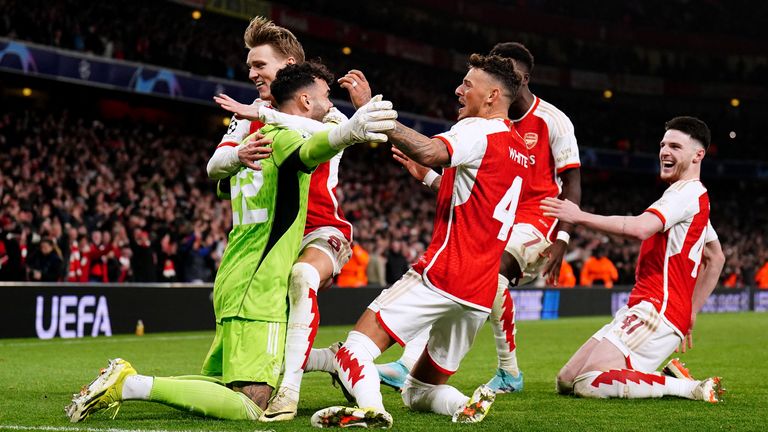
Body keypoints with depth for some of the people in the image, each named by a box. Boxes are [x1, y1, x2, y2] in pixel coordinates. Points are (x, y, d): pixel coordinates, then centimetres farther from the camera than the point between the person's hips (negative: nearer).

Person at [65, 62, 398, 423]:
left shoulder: (255, 139, 19)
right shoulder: (284, 137, -8)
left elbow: (223, 185, 40)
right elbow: (307, 152, -34)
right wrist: (346, 133, -58)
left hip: (233, 285, 10)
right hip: (258, 294, -10)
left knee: (218, 388, 18)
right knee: (250, 405, -17)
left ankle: (127, 380, 10)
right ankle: (130, 384, -17)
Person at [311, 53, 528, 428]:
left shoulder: (479, 130, -7)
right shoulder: (518, 149, 20)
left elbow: (432, 152, -30)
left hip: (441, 274, -9)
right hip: (480, 294, 9)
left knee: (354, 351, -12)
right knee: (419, 390, 19)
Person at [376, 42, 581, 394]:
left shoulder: (552, 120, -6)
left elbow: (572, 185, -7)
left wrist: (561, 239, -17)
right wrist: (428, 175, -1)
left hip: (538, 217, -6)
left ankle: (509, 373, -17)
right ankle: (409, 364, -25)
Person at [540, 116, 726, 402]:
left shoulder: (687, 192, -10)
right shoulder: (697, 197, 23)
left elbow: (639, 228, -28)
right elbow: (716, 258, 33)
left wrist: (579, 216, -22)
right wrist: (691, 311, 29)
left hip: (657, 311, -10)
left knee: (589, 385, -22)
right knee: (566, 381, 8)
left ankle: (691, 388, -13)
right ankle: (669, 379, 9)